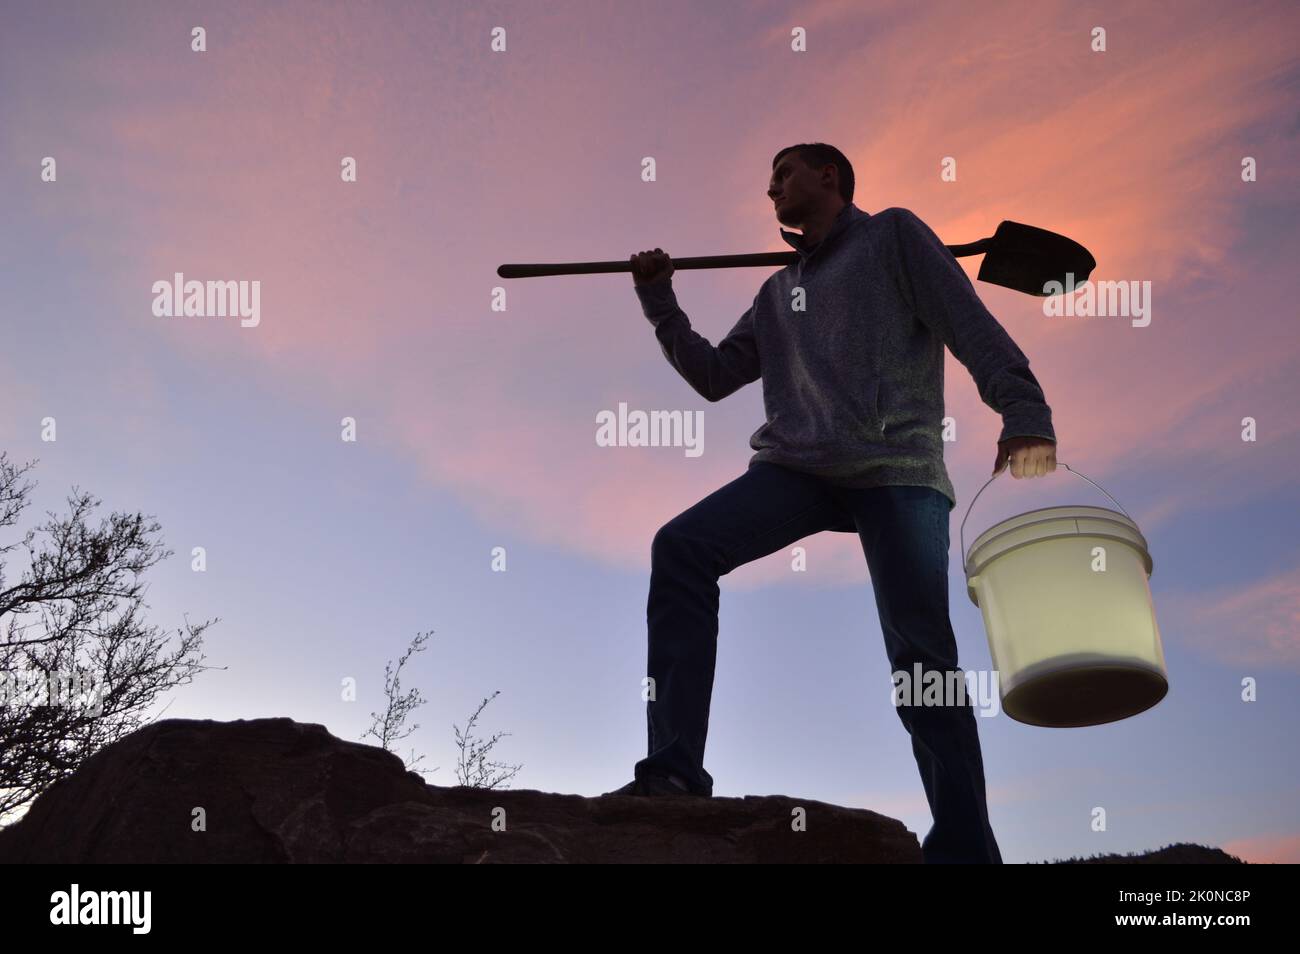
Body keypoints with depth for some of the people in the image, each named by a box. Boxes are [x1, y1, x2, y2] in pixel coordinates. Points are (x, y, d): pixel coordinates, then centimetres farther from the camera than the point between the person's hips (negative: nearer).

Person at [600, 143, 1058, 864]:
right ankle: (674, 769, -21)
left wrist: (1024, 413, -14)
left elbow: (971, 325, 0)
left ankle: (964, 848, -7)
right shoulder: (777, 293, 27)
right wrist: (659, 301, 16)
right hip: (796, 467, 5)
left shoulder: (893, 235, 11)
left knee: (921, 657, -12)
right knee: (681, 548, -18)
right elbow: (713, 376, 26)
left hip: (898, 468, -5)